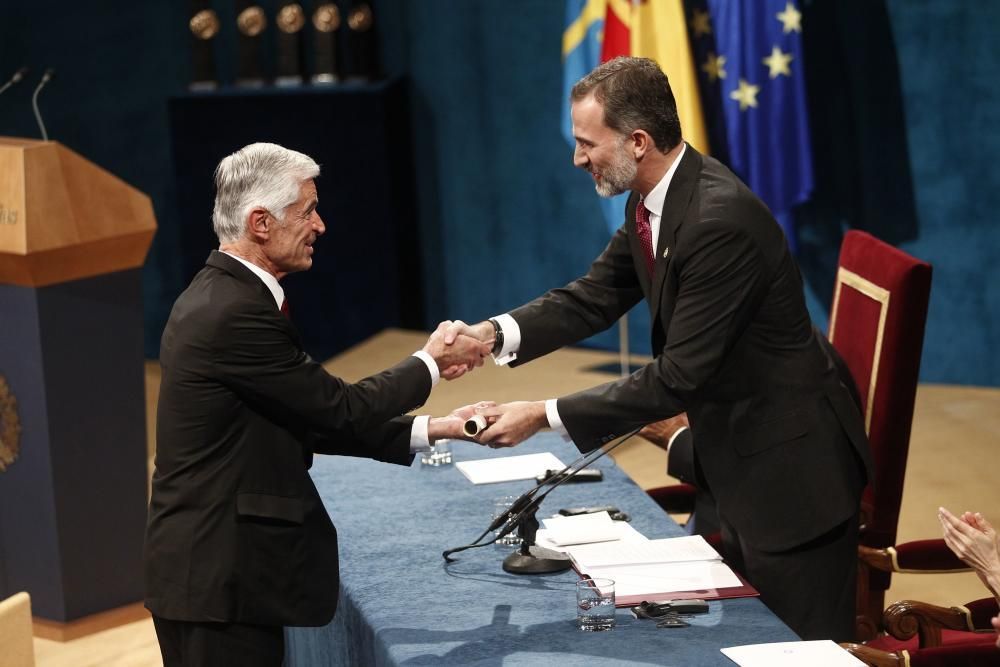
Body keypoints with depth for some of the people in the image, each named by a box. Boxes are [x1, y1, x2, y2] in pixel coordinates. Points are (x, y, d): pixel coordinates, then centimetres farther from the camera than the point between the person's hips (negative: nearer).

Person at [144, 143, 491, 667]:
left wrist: (429, 431, 10)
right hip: (219, 580, -10)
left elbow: (312, 419, 13)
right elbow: (339, 407, -13)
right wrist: (431, 362, 2)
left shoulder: (223, 295, 11)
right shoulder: (235, 314, -20)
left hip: (216, 567, 10)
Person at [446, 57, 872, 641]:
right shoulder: (652, 203, 0)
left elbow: (678, 377, -27)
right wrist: (495, 334, -12)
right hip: (738, 459, 10)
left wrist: (545, 416, -24)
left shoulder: (722, 220, -29)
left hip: (790, 466, -10)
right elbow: (593, 298, 6)